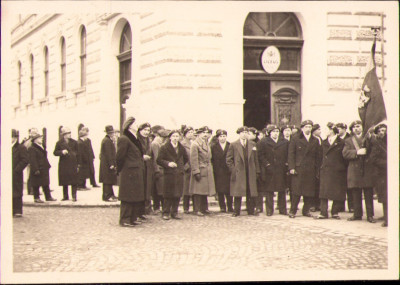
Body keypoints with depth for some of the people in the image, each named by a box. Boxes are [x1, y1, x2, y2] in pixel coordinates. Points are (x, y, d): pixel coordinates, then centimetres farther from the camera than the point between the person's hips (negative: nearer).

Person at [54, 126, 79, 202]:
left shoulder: (74, 142, 4)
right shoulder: (59, 143, 3)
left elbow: (77, 153, 6)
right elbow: (55, 152, 6)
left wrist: (78, 164, 1)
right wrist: (62, 152, -14)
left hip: (73, 164, -1)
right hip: (63, 164, 1)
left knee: (74, 181, -5)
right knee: (64, 181, 6)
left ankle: (74, 196, 0)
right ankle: (65, 196, 17)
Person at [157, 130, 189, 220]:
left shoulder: (181, 148, 13)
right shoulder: (164, 147, -2)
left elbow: (186, 158, 28)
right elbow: (159, 160, -5)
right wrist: (168, 163, -17)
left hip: (179, 174, 4)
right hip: (169, 173, -4)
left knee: (178, 195, 3)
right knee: (168, 195, -4)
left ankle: (174, 212, 12)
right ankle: (166, 213, 5)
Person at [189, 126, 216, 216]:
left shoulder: (207, 144, 16)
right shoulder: (195, 144, -11)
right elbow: (193, 160, -15)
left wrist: (210, 170, 16)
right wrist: (196, 172, -20)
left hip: (207, 171, 8)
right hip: (200, 170, -8)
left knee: (205, 191, 13)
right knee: (198, 192, -4)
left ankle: (204, 208, 22)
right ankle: (197, 210, 2)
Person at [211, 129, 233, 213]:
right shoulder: (214, 147, 7)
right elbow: (212, 160, 4)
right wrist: (214, 170, -4)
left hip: (228, 171, 0)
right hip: (218, 173, 0)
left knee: (229, 191, 0)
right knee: (220, 192, 2)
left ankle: (230, 207, 7)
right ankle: (222, 207, 9)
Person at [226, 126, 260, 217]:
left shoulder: (252, 144, 12)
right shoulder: (233, 145, 3)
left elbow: (255, 159, 13)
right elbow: (229, 159, 4)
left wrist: (257, 171, 7)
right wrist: (233, 169, -5)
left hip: (250, 173, 2)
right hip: (238, 173, -2)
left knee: (251, 193, 3)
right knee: (237, 193, -1)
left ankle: (251, 210, 12)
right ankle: (236, 211, 6)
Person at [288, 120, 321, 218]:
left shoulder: (315, 141, 16)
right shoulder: (295, 139, 6)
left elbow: (318, 156, 15)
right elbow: (291, 154, 2)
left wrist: (317, 170, 8)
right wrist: (291, 168, -7)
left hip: (311, 171, 3)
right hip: (298, 169, -3)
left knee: (309, 192, 1)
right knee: (296, 192, -5)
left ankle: (306, 210, 12)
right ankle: (292, 211, 4)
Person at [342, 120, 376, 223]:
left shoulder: (368, 138, 12)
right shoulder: (348, 140, 11)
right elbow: (345, 153, -4)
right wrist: (357, 152, -14)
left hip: (367, 169, -1)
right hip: (354, 171, 1)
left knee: (368, 194, -1)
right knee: (356, 195, 5)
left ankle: (370, 215, 3)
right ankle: (357, 214, 14)